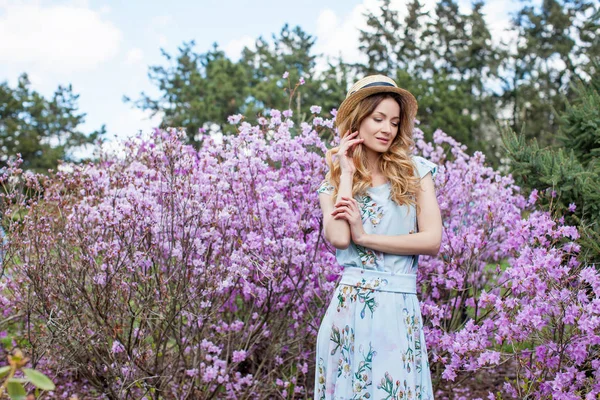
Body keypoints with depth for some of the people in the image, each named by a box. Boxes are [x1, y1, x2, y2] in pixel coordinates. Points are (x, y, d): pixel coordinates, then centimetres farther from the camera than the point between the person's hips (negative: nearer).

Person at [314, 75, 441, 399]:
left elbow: (432, 240, -5)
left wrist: (364, 237, -8)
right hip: (350, 307, 0)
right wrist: (347, 173, -4)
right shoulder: (333, 181, 6)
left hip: (402, 310, 0)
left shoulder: (415, 170, 5)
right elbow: (338, 239, -13)